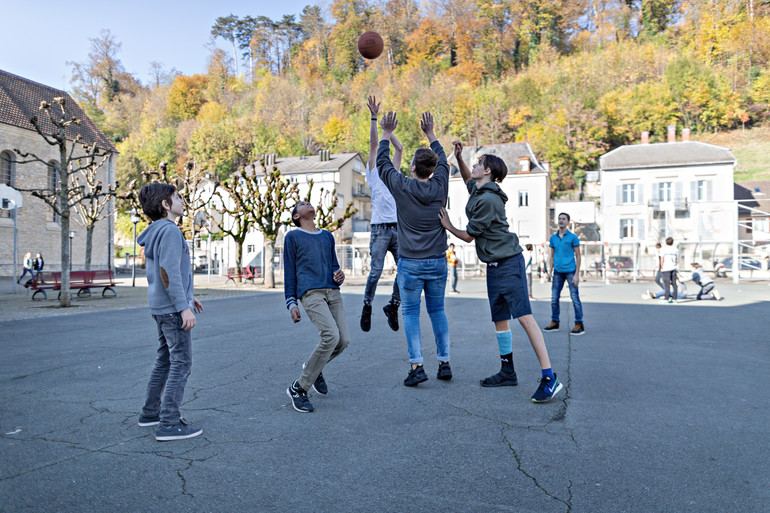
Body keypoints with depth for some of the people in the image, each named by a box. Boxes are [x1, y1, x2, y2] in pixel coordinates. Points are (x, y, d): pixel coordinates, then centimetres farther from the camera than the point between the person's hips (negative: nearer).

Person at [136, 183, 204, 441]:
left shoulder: (156, 231, 15)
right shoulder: (169, 231, -16)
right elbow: (168, 272, -23)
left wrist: (187, 296, 25)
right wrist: (184, 307, -22)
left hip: (161, 306, 10)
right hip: (172, 307, -10)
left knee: (165, 359, 18)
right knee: (181, 362, -5)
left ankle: (150, 412, 28)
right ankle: (169, 424, -2)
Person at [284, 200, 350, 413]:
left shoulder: (328, 236, 25)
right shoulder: (292, 237, 11)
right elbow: (289, 272, 9)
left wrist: (339, 275, 3)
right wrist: (291, 303, 2)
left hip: (333, 291, 6)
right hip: (310, 293, -5)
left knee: (343, 340, -5)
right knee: (331, 335, -22)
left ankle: (314, 368, 25)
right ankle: (298, 387, -7)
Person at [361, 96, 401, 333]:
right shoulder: (373, 174, 11)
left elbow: (400, 148, 22)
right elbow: (373, 144, 4)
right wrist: (374, 117, 1)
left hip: (398, 229, 5)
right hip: (380, 229, -5)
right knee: (376, 271, -6)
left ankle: (393, 306, 13)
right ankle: (367, 307, 10)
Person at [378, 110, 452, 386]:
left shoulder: (402, 187, -9)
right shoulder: (440, 186, -1)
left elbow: (382, 162, 6)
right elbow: (442, 161, 20)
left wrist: (387, 134, 18)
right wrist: (430, 134, 29)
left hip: (410, 263, -3)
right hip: (438, 261, 3)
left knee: (410, 312, 5)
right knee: (437, 310, 13)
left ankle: (417, 366, -2)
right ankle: (444, 363, 15)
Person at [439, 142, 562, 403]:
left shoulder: (487, 200, -17)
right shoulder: (478, 190, 12)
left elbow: (469, 236, -11)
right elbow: (468, 179, 37)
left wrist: (448, 226, 6)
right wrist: (458, 156, 21)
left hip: (508, 262, -10)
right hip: (494, 264, 10)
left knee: (524, 317, -15)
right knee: (499, 319, 12)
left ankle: (549, 377, -15)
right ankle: (507, 373, 21)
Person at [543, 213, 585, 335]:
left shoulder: (573, 237, -1)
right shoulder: (553, 238, 12)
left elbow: (578, 256, -2)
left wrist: (577, 274, -8)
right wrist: (551, 272, 11)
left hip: (570, 271, -4)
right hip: (558, 272, 4)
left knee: (575, 298, -5)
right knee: (554, 298, 5)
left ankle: (579, 324, 2)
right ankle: (554, 323, 15)